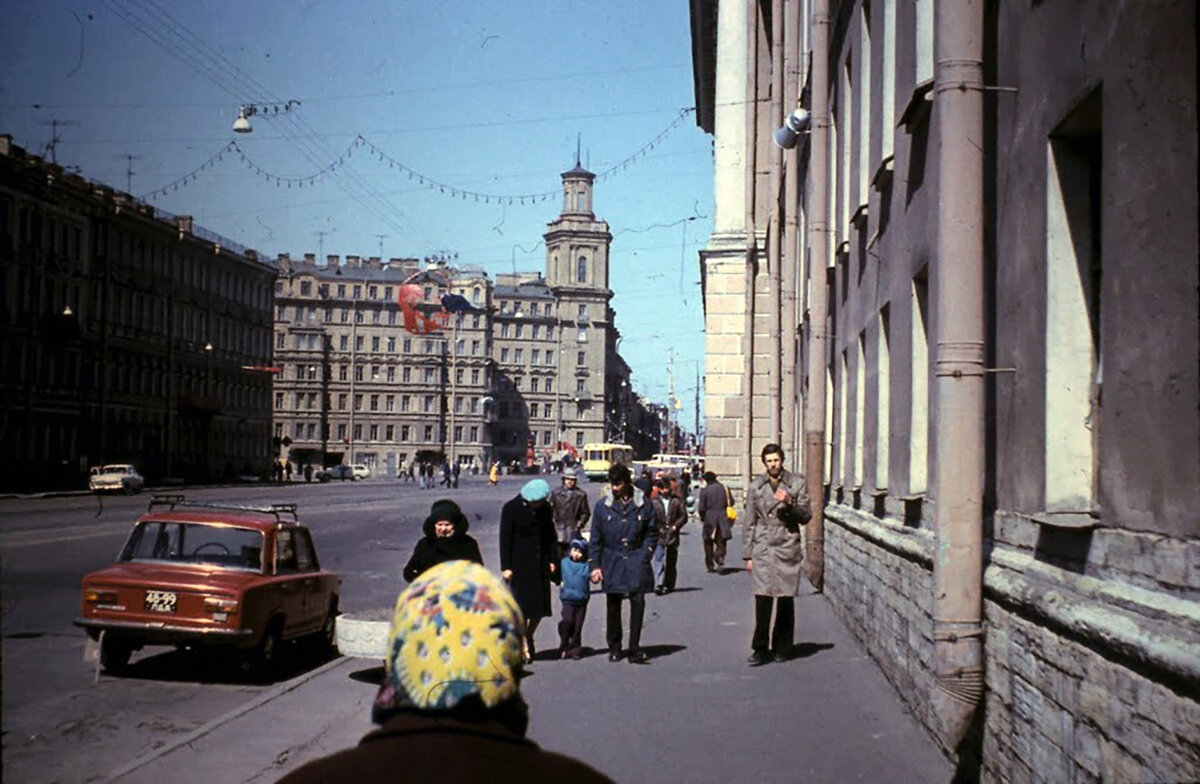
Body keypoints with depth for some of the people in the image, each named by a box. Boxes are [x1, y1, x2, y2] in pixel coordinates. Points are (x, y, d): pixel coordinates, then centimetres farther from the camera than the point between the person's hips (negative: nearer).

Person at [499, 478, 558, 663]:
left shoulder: (544, 508, 4)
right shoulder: (511, 509, -9)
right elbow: (505, 539, -7)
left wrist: (551, 560, 7)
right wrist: (505, 567, -10)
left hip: (540, 564, 4)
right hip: (520, 564, -4)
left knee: (540, 606, 6)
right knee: (522, 605, -2)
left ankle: (528, 638, 28)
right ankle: (524, 647, 7)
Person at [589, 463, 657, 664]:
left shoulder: (643, 504, 0)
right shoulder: (602, 505, 2)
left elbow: (652, 533, 9)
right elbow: (595, 538, 6)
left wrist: (644, 555, -1)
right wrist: (595, 565, 1)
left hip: (636, 562, -1)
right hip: (612, 563, 1)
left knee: (638, 602, -9)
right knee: (613, 606, 6)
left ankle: (634, 649, -2)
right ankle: (614, 648, 19)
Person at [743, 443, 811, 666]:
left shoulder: (797, 483, 5)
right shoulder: (756, 486, 9)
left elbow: (806, 516, 5)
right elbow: (750, 523, 11)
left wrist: (789, 504, -14)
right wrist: (748, 555, 8)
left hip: (787, 549, 0)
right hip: (763, 550, 0)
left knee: (786, 601, 3)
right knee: (762, 599, -8)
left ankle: (781, 648, 15)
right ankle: (760, 649, -1)